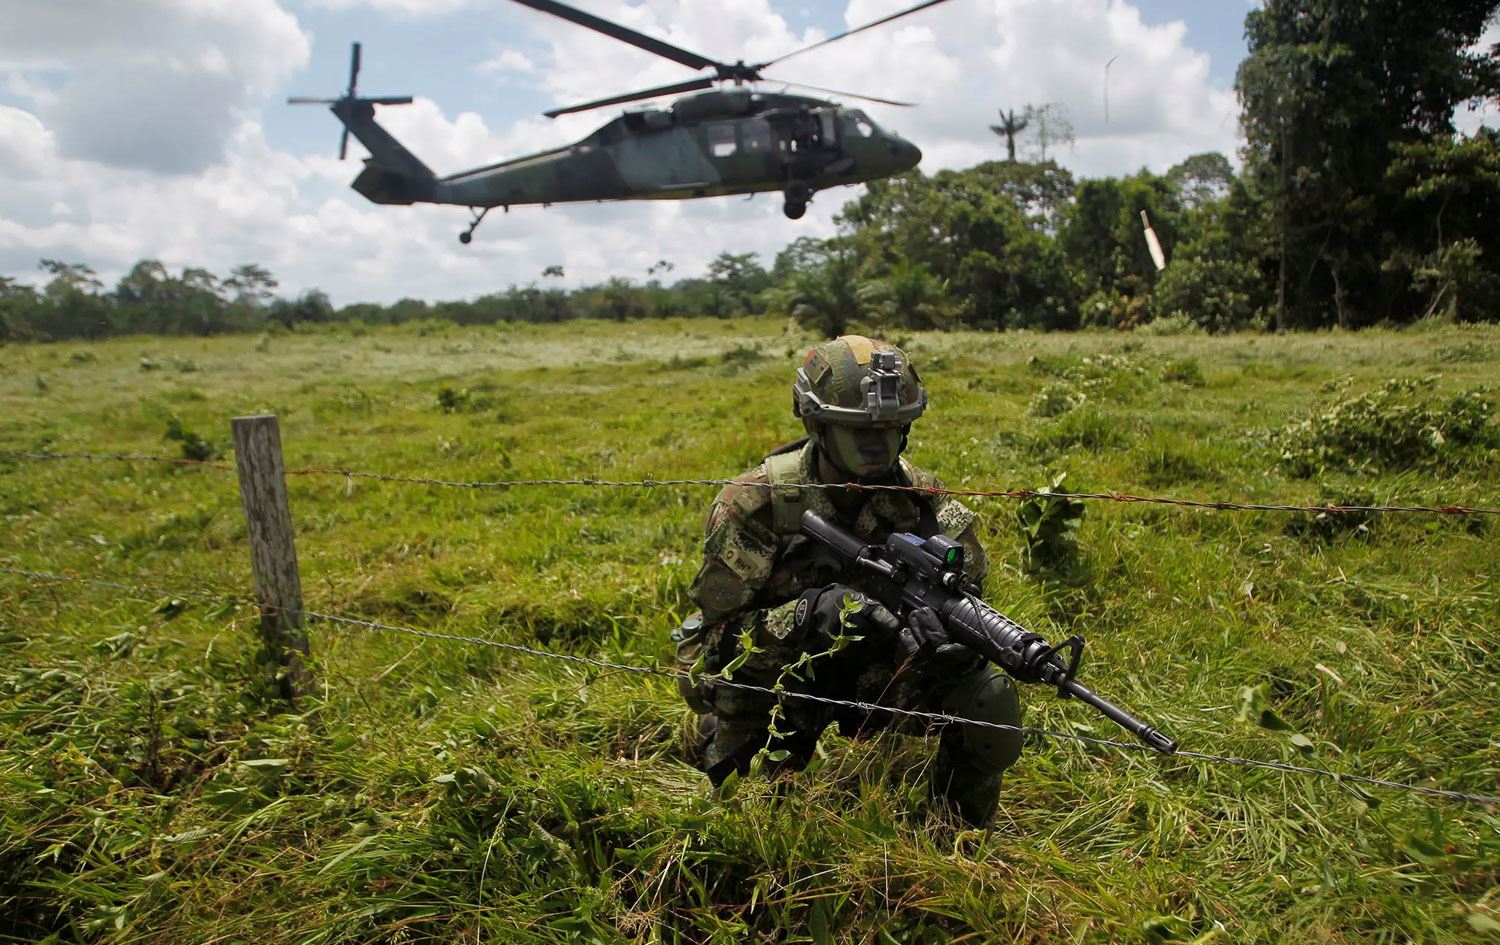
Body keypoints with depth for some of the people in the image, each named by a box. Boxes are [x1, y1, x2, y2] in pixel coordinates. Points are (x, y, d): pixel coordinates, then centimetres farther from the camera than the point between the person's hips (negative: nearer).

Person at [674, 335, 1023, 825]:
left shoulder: (919, 495, -11)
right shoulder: (756, 503, -22)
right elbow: (720, 632, -21)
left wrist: (946, 629, -36)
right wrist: (809, 614, -39)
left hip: (877, 666, 3)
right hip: (777, 673, -2)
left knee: (990, 697, -19)